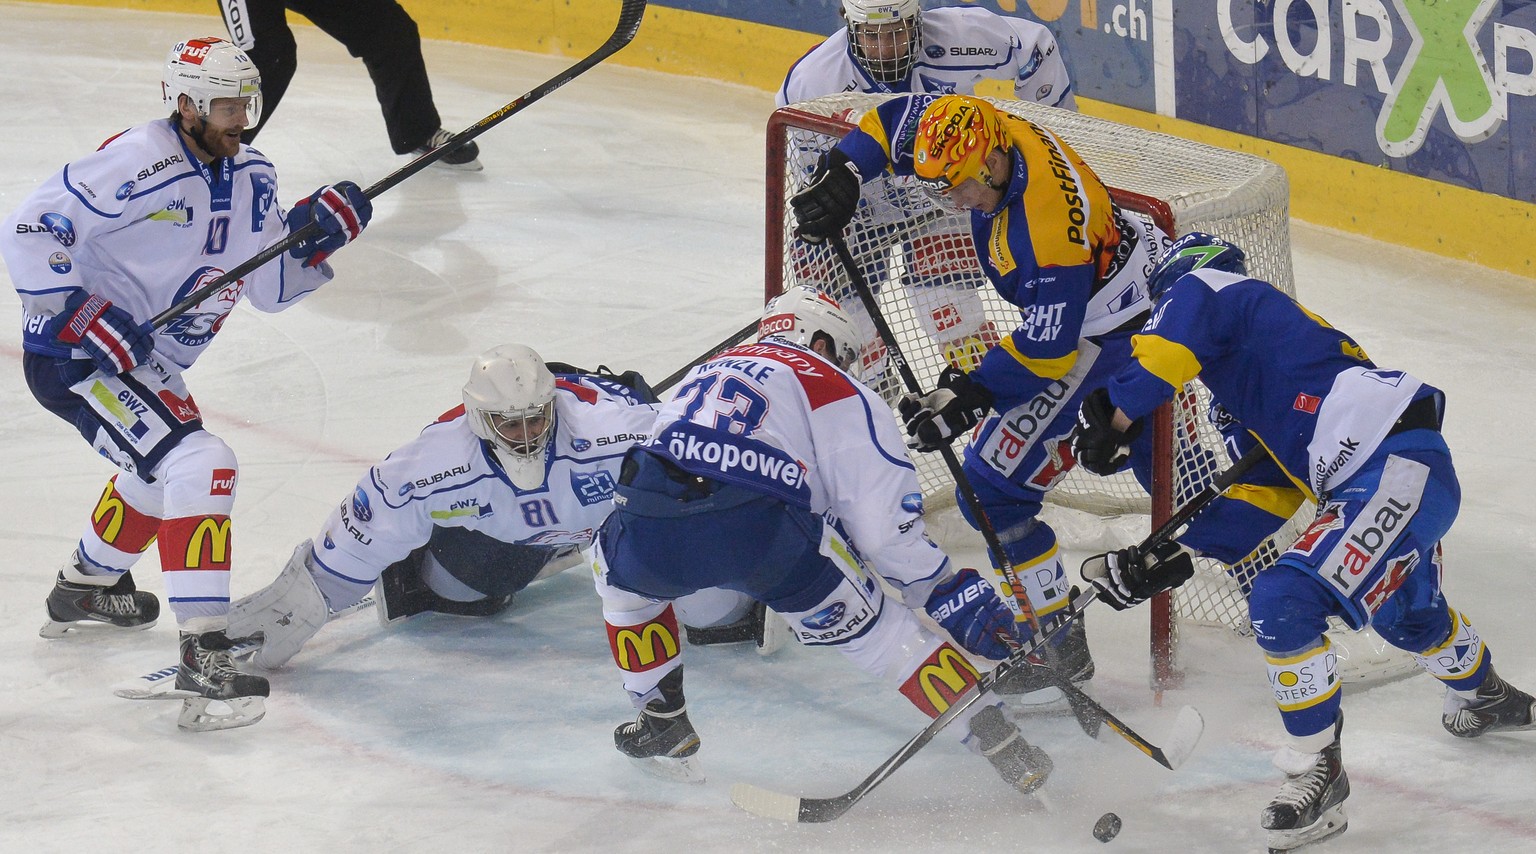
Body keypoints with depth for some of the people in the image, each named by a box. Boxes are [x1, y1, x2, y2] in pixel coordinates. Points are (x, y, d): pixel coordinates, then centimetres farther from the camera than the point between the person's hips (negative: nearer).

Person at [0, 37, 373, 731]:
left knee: (162, 466, 34)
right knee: (200, 465, -24)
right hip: (72, 356, -10)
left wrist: (314, 233, -10)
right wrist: (85, 317, -29)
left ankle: (85, 586, 58)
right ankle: (202, 657, -28)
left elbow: (270, 286, 8)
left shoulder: (249, 178, 4)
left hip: (147, 363, 10)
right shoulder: (138, 165, -23)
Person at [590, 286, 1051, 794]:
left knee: (620, 570, 38)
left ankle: (662, 726, 38)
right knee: (868, 625, 15)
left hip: (649, 525, 4)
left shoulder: (705, 374, 36)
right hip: (763, 535, -4)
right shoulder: (840, 394, 20)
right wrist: (957, 598, 22)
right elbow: (888, 527, 11)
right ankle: (993, 736, 10)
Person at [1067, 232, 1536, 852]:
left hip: (1397, 470, -11)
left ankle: (1317, 773, -9)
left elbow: (1162, 353, -21)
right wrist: (1175, 556, 17)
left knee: (1284, 602, -20)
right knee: (1405, 611, 37)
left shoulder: (1204, 288, 0)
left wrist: (1108, 422, -10)